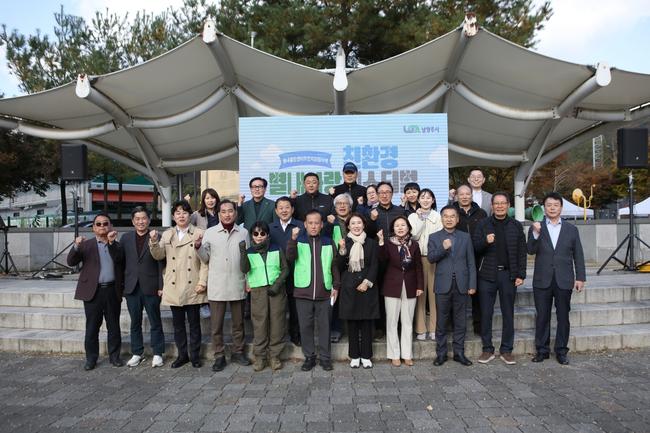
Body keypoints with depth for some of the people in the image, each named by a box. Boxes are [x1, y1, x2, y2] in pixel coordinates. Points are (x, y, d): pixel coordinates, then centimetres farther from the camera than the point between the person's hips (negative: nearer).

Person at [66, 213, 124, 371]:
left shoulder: (116, 245, 11)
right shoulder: (86, 245, 6)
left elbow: (119, 260, -7)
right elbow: (71, 262, -3)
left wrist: (111, 242, -16)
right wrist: (76, 246, -20)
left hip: (112, 291, 1)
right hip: (93, 291, -1)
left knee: (114, 326, 8)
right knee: (92, 327, 5)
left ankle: (114, 356, 19)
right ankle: (91, 358, 17)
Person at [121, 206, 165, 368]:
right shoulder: (125, 238, 7)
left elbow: (161, 264, -5)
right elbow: (120, 262, 7)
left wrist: (161, 287, -9)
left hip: (151, 288, -3)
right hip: (131, 288, 3)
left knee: (155, 322, 5)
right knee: (135, 323, 12)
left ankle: (157, 353, 16)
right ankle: (137, 353, 25)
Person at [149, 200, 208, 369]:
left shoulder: (199, 233, -1)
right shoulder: (167, 234, 11)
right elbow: (159, 255, 1)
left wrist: (203, 282, -12)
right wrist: (154, 241, -17)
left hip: (193, 287, -3)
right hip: (173, 287, 3)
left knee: (194, 323, 6)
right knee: (178, 323, 11)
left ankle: (195, 355, 18)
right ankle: (182, 355, 24)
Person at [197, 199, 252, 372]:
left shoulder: (243, 232, 5)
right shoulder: (210, 232, 1)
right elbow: (205, 259, 4)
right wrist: (198, 247, -14)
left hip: (237, 285, 1)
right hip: (217, 286, -1)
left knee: (238, 322, 12)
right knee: (216, 324, 5)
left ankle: (237, 352, 27)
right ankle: (219, 356, 18)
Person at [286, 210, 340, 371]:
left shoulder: (328, 243, 7)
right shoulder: (299, 241, 3)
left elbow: (334, 266, 10)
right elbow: (290, 257, -16)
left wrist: (336, 286, 4)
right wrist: (293, 239, -31)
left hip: (324, 293, 1)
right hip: (303, 292, 0)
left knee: (324, 326, 7)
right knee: (305, 326, 6)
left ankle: (325, 357, 19)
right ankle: (309, 357, 19)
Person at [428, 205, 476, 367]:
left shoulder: (465, 237, 8)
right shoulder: (434, 237, 5)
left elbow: (471, 262, 6)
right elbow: (431, 258, -6)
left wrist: (472, 284, 0)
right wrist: (443, 248, -22)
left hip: (461, 285, 1)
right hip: (443, 285, -1)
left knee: (460, 322, 8)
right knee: (441, 322, 5)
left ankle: (459, 353, 19)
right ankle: (441, 354, 16)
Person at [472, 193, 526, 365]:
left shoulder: (516, 226, 6)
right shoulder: (483, 224, 4)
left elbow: (522, 252, 5)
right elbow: (474, 247, 1)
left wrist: (521, 275, -2)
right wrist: (485, 241, -19)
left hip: (508, 275, 1)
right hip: (487, 275, 0)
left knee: (508, 314, 7)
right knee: (486, 313, 4)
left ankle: (506, 350, 19)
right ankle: (487, 349, 15)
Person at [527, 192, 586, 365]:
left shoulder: (571, 229, 8)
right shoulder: (536, 228, 4)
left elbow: (578, 255, 8)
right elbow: (531, 250, -9)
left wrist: (580, 277, 2)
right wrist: (536, 233, -24)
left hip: (564, 281, 1)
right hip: (542, 280, -1)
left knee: (563, 316, 7)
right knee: (542, 316, 6)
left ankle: (561, 351, 19)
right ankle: (542, 350, 16)